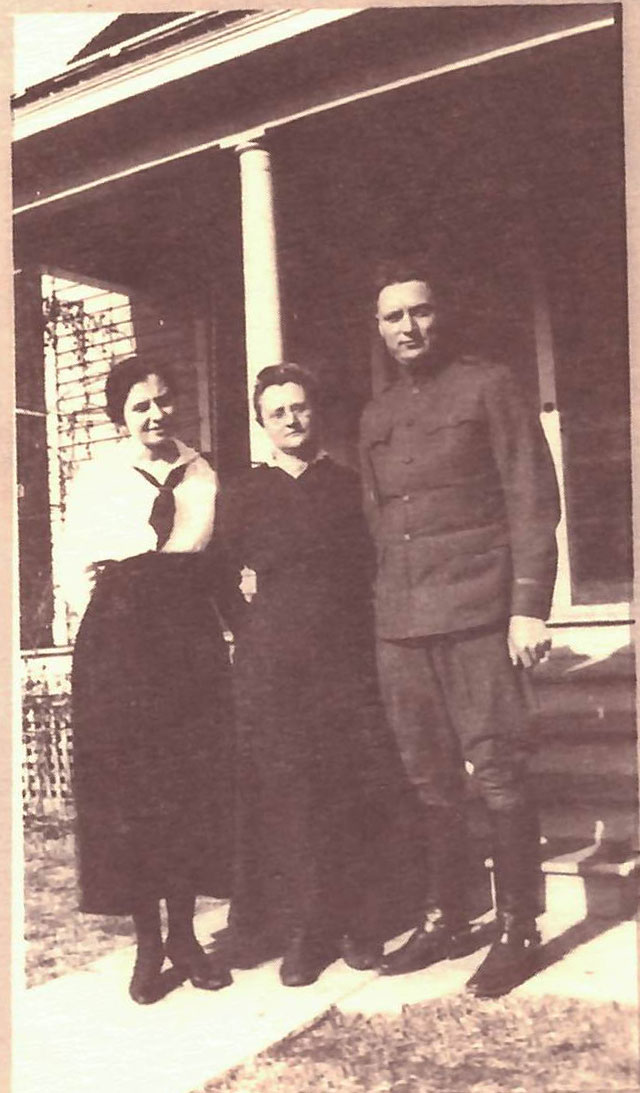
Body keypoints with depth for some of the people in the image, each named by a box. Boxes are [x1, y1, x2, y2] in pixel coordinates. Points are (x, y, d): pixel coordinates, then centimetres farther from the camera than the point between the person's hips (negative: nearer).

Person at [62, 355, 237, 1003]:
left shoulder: (204, 477, 9)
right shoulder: (96, 480, 3)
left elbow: (223, 562, 12)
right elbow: (78, 575, 4)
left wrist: (183, 611, 1)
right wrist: (122, 618, -2)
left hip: (193, 644, 2)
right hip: (118, 648, -2)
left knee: (196, 789, 4)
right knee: (128, 793, 1)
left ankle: (184, 936, 20)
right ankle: (147, 944, 14)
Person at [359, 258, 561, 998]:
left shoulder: (487, 387, 3)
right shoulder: (376, 415, 18)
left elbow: (532, 500, -4)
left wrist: (528, 605, -12)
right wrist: (379, 609, 11)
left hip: (476, 612, -5)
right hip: (399, 622, 5)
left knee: (497, 773, -3)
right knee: (428, 780, 9)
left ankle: (518, 929, 8)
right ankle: (444, 917, 20)